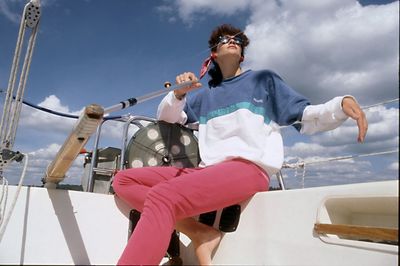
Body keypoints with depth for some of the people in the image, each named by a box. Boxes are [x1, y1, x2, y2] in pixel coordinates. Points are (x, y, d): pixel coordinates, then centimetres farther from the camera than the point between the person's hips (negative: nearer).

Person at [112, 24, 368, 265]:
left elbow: (306, 118, 11)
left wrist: (342, 103, -10)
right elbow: (166, 117, 26)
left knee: (160, 196, -30)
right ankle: (199, 233, -18)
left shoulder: (264, 79, 17)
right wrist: (179, 93, 4)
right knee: (124, 179, -6)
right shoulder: (205, 96, 26)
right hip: (207, 172, 6)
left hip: (249, 169, -6)